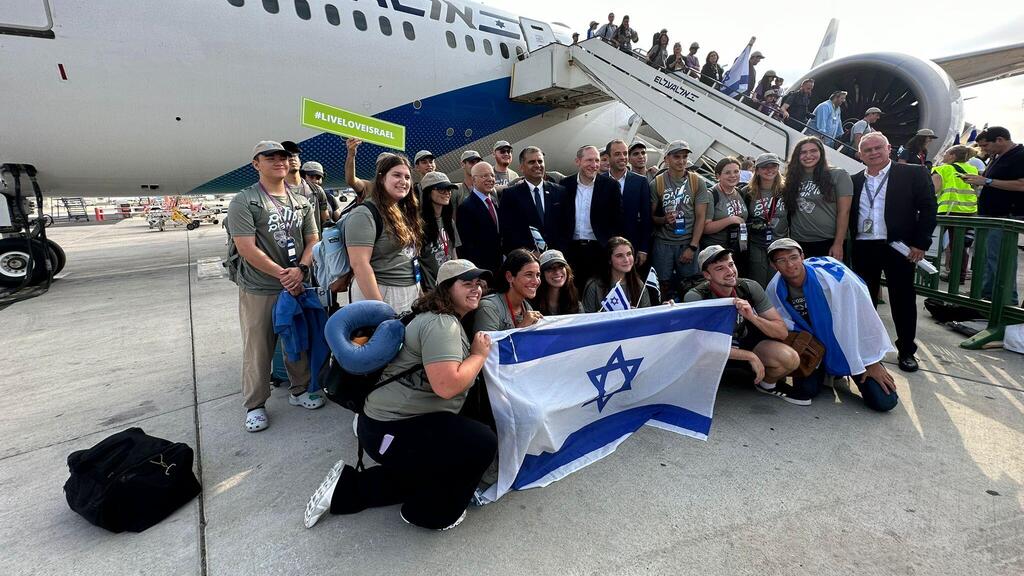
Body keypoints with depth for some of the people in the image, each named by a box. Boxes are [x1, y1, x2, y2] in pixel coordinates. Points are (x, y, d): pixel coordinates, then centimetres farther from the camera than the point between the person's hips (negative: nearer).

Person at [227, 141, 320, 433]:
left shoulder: (302, 202, 9)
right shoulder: (243, 201, -6)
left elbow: (312, 240, 7)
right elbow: (247, 248, -14)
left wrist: (300, 270, -11)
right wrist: (282, 275, -15)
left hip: (297, 286, 5)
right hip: (259, 290, -4)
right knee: (257, 350, 4)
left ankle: (299, 390, 33)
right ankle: (255, 405, 19)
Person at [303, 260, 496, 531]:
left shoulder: (449, 321, 12)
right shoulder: (441, 323, -22)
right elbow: (447, 385, -33)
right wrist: (479, 354, -19)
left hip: (399, 420, 11)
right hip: (391, 430, -11)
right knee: (482, 443, -17)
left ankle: (347, 487, 29)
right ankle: (432, 513, 5)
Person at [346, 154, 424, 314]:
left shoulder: (405, 212, 12)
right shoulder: (364, 214, -13)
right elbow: (359, 264, -20)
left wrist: (420, 291, 12)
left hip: (412, 293, 8)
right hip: (379, 294, -7)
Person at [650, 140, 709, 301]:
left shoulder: (697, 182, 3)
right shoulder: (657, 183, 2)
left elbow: (701, 217, 1)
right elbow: (651, 215, 3)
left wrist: (692, 247, -6)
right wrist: (664, 219, -19)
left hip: (689, 244, 1)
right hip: (663, 243, 0)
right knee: (664, 286, 1)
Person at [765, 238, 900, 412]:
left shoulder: (834, 276, -29)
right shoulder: (774, 291, -17)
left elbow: (865, 318, -20)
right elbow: (785, 327, 0)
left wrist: (872, 363, -12)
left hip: (847, 343, -2)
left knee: (884, 401, -9)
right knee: (806, 391, -14)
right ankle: (824, 371, 20)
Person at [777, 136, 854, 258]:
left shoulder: (838, 175, 1)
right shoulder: (792, 179, 10)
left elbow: (844, 211, -5)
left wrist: (838, 244, -12)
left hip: (829, 243, -3)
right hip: (799, 244, 3)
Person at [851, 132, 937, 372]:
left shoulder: (913, 174, 0)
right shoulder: (854, 181, 9)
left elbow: (928, 208, -3)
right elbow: (847, 216, 10)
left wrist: (920, 243, -10)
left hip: (898, 247, -3)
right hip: (863, 249, 3)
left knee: (903, 299, 5)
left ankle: (906, 350, 18)